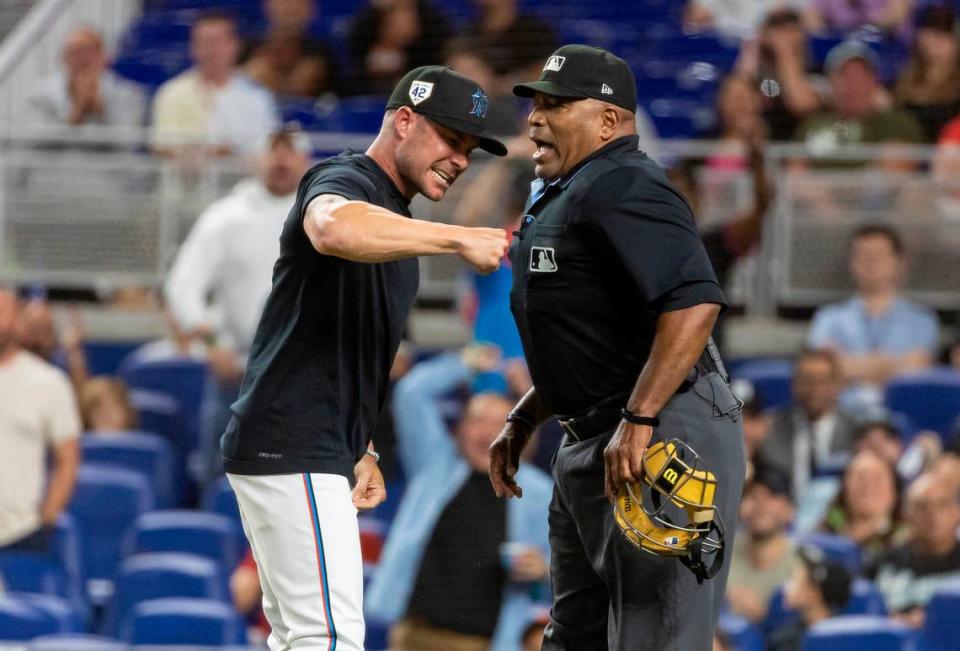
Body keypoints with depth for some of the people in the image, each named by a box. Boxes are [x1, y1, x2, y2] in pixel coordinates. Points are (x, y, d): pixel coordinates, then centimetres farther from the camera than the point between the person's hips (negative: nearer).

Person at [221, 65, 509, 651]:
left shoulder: (396, 224, 21)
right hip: (291, 450, -11)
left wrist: (359, 450, 20)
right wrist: (460, 239, -42)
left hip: (320, 452, 11)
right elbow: (333, 228, -39)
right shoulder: (345, 182, -11)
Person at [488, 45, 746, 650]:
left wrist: (638, 420, -31)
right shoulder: (560, 196, 19)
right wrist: (524, 420, 20)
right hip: (588, 442, 12)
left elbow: (695, 302, -29)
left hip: (662, 439, -12)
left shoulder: (621, 190, -16)